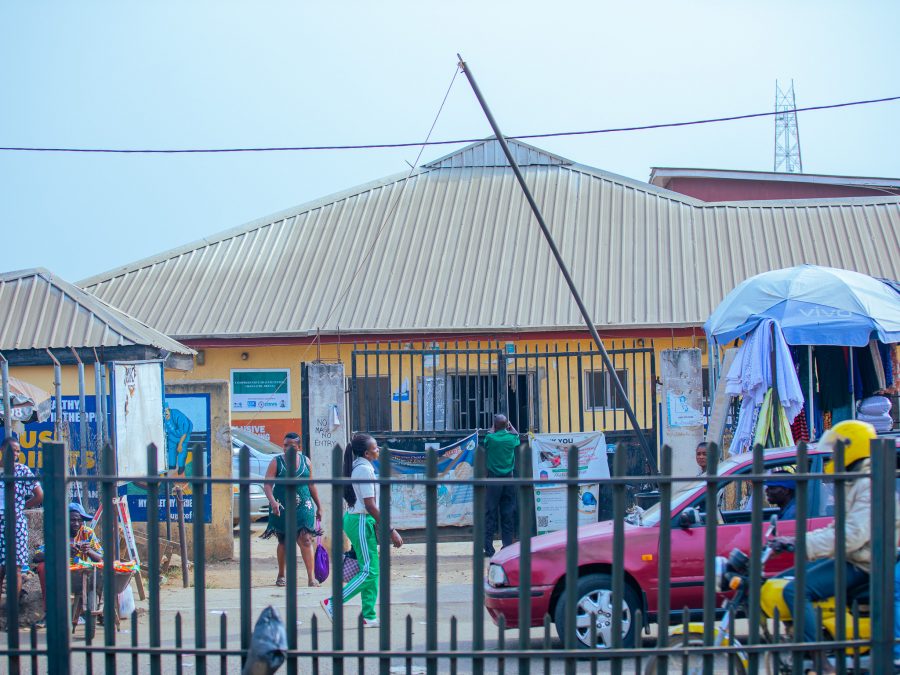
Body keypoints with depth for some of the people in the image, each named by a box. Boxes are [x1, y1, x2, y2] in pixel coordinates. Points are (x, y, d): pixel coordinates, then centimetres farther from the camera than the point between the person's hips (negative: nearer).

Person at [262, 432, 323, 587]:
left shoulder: (305, 461, 7)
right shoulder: (276, 462, -2)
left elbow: (311, 485, 15)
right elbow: (267, 485, -10)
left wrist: (319, 506, 17)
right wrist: (273, 502, -27)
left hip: (303, 506, 1)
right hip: (282, 508, -1)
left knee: (306, 539, -12)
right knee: (283, 541, 10)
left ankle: (311, 577, -15)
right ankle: (281, 575, 26)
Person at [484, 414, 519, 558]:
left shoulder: (490, 438, -8)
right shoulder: (511, 438, 0)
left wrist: (494, 430, 27)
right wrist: (510, 427, 40)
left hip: (493, 480, -2)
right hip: (508, 479, 2)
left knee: (490, 513, -1)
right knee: (508, 513, 6)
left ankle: (488, 548, -4)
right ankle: (507, 546, 5)